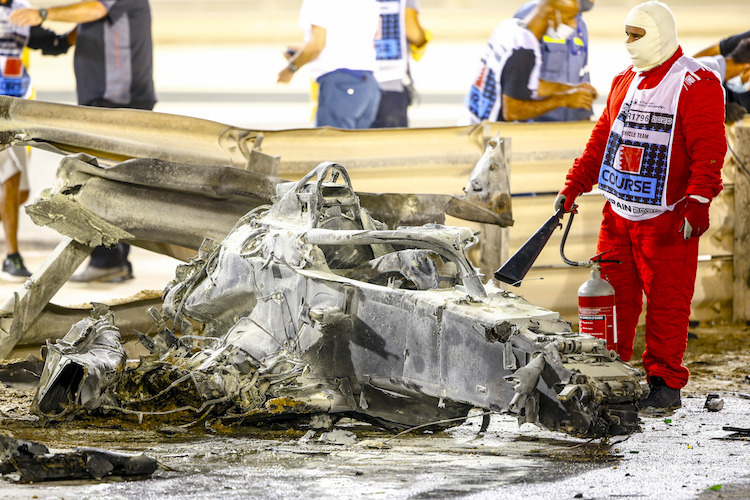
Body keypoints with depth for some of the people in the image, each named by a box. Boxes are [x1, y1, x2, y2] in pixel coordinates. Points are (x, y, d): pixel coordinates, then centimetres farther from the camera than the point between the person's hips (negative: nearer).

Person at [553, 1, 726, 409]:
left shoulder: (697, 84, -8)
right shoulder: (624, 83, 15)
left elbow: (709, 150, -14)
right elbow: (601, 139, 21)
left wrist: (697, 203, -24)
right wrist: (573, 187, 15)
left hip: (668, 218, -6)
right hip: (618, 214, 7)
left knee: (667, 302, -2)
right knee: (613, 296, 7)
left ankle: (665, 383, 6)